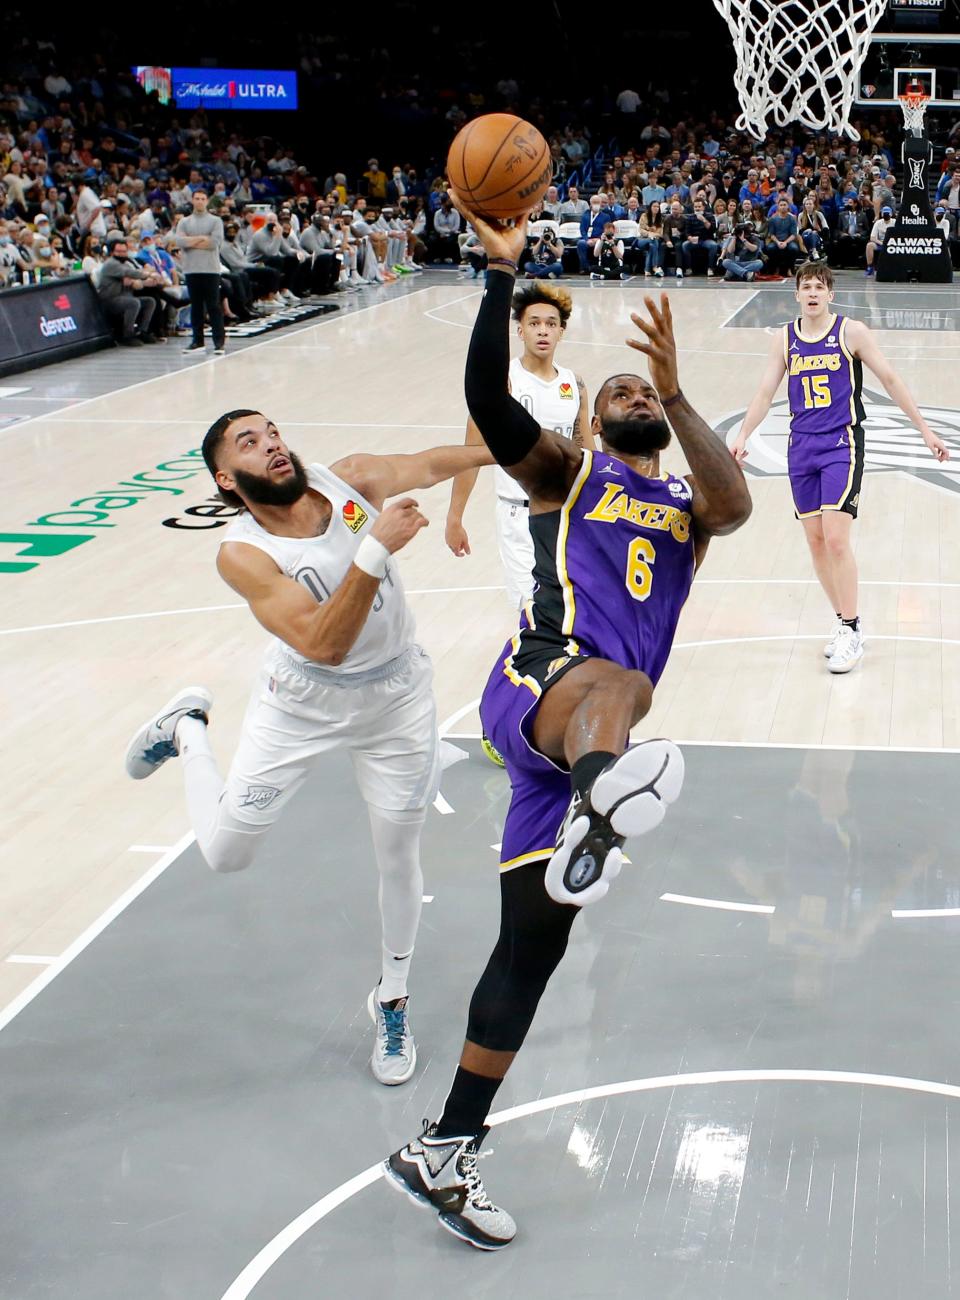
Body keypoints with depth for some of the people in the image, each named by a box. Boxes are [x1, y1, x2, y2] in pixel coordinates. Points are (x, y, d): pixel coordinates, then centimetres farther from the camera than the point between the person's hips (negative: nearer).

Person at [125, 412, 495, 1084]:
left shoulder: (349, 480, -14)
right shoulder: (243, 553, -25)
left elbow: (430, 464, -25)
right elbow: (322, 644, -35)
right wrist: (375, 549, -45)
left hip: (396, 696, 2)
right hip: (302, 701, -2)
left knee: (400, 857, 8)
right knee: (226, 851, 2)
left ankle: (393, 1002, 32)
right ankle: (187, 728, 30)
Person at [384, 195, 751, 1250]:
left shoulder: (686, 504, 26)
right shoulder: (563, 471, 16)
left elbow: (735, 503, -1)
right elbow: (486, 397, -5)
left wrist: (678, 392, -12)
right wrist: (504, 275, -14)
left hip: (579, 737, 5)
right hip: (539, 684, -5)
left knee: (533, 939, 6)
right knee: (615, 682, -42)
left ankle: (442, 1154, 16)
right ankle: (603, 804, -79)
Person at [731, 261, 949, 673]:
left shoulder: (852, 332, -2)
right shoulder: (785, 339, 8)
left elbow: (890, 380, 1)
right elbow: (765, 392, 10)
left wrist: (925, 430, 0)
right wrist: (742, 436, -2)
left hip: (842, 444, -4)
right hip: (801, 446, 4)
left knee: (836, 538, -15)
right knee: (815, 541, 5)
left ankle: (852, 631, -6)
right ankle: (844, 622, 19)